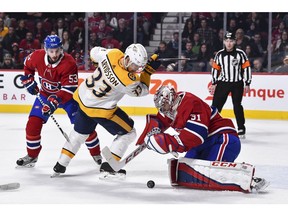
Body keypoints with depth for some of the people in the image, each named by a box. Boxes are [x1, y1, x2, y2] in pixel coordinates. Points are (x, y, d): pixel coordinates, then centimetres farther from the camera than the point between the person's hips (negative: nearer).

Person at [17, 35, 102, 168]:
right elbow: (27, 64, 8)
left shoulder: (69, 63, -30)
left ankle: (96, 154, 10)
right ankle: (32, 155, 11)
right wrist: (28, 80, 0)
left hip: (68, 95, -3)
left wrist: (54, 101, -40)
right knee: (33, 123, -8)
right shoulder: (37, 57, -17)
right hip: (45, 94, 3)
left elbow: (69, 89, -31)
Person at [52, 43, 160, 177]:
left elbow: (94, 52, 6)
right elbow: (142, 90, -9)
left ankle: (60, 165, 33)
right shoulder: (128, 80, -29)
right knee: (128, 133, 5)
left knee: (79, 133, 26)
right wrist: (149, 70, -10)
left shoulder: (112, 54, -14)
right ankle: (108, 166, 5)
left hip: (83, 97, 8)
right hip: (100, 109, -8)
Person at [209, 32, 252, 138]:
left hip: (237, 84, -2)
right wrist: (214, 83, 7)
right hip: (223, 83, 2)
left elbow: (246, 68, -3)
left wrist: (247, 84, -5)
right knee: (216, 105, -1)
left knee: (237, 106, -3)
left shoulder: (240, 53, -5)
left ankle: (241, 128, 6)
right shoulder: (219, 54, 2)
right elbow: (215, 69, 9)